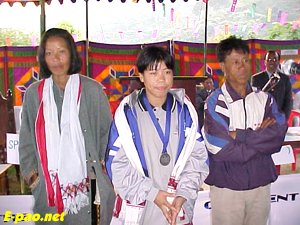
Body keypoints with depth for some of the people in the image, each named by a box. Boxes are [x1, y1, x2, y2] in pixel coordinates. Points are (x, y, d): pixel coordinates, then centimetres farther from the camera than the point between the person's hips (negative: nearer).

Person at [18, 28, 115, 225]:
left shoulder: (92, 90, -2)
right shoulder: (34, 93, 6)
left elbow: (107, 131, 4)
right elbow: (26, 138, 14)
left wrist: (101, 165, -3)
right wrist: (30, 170, 8)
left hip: (85, 183, -2)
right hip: (47, 185, 2)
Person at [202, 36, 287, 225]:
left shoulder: (264, 99, 2)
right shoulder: (215, 103, -12)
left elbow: (279, 137, -11)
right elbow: (222, 151, -19)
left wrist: (239, 136, -18)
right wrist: (261, 137, -11)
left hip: (261, 185, 4)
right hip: (227, 188, -4)